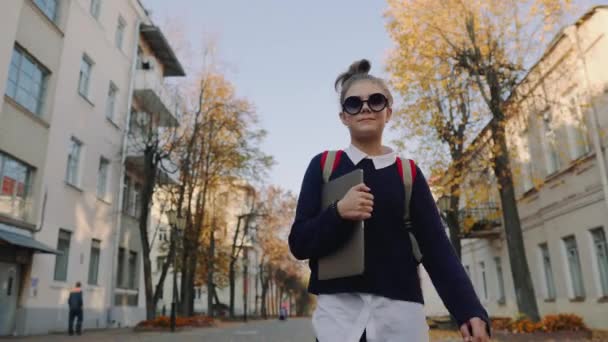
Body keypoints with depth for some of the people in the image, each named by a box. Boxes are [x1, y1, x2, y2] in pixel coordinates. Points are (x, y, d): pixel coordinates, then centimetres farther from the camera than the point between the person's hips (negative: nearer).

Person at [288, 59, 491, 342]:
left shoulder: (408, 173, 6)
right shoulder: (323, 166, 3)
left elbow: (436, 248, 0)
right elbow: (299, 243, 0)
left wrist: (469, 310, -14)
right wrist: (338, 213, -19)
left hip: (399, 311, 1)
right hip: (338, 310, -1)